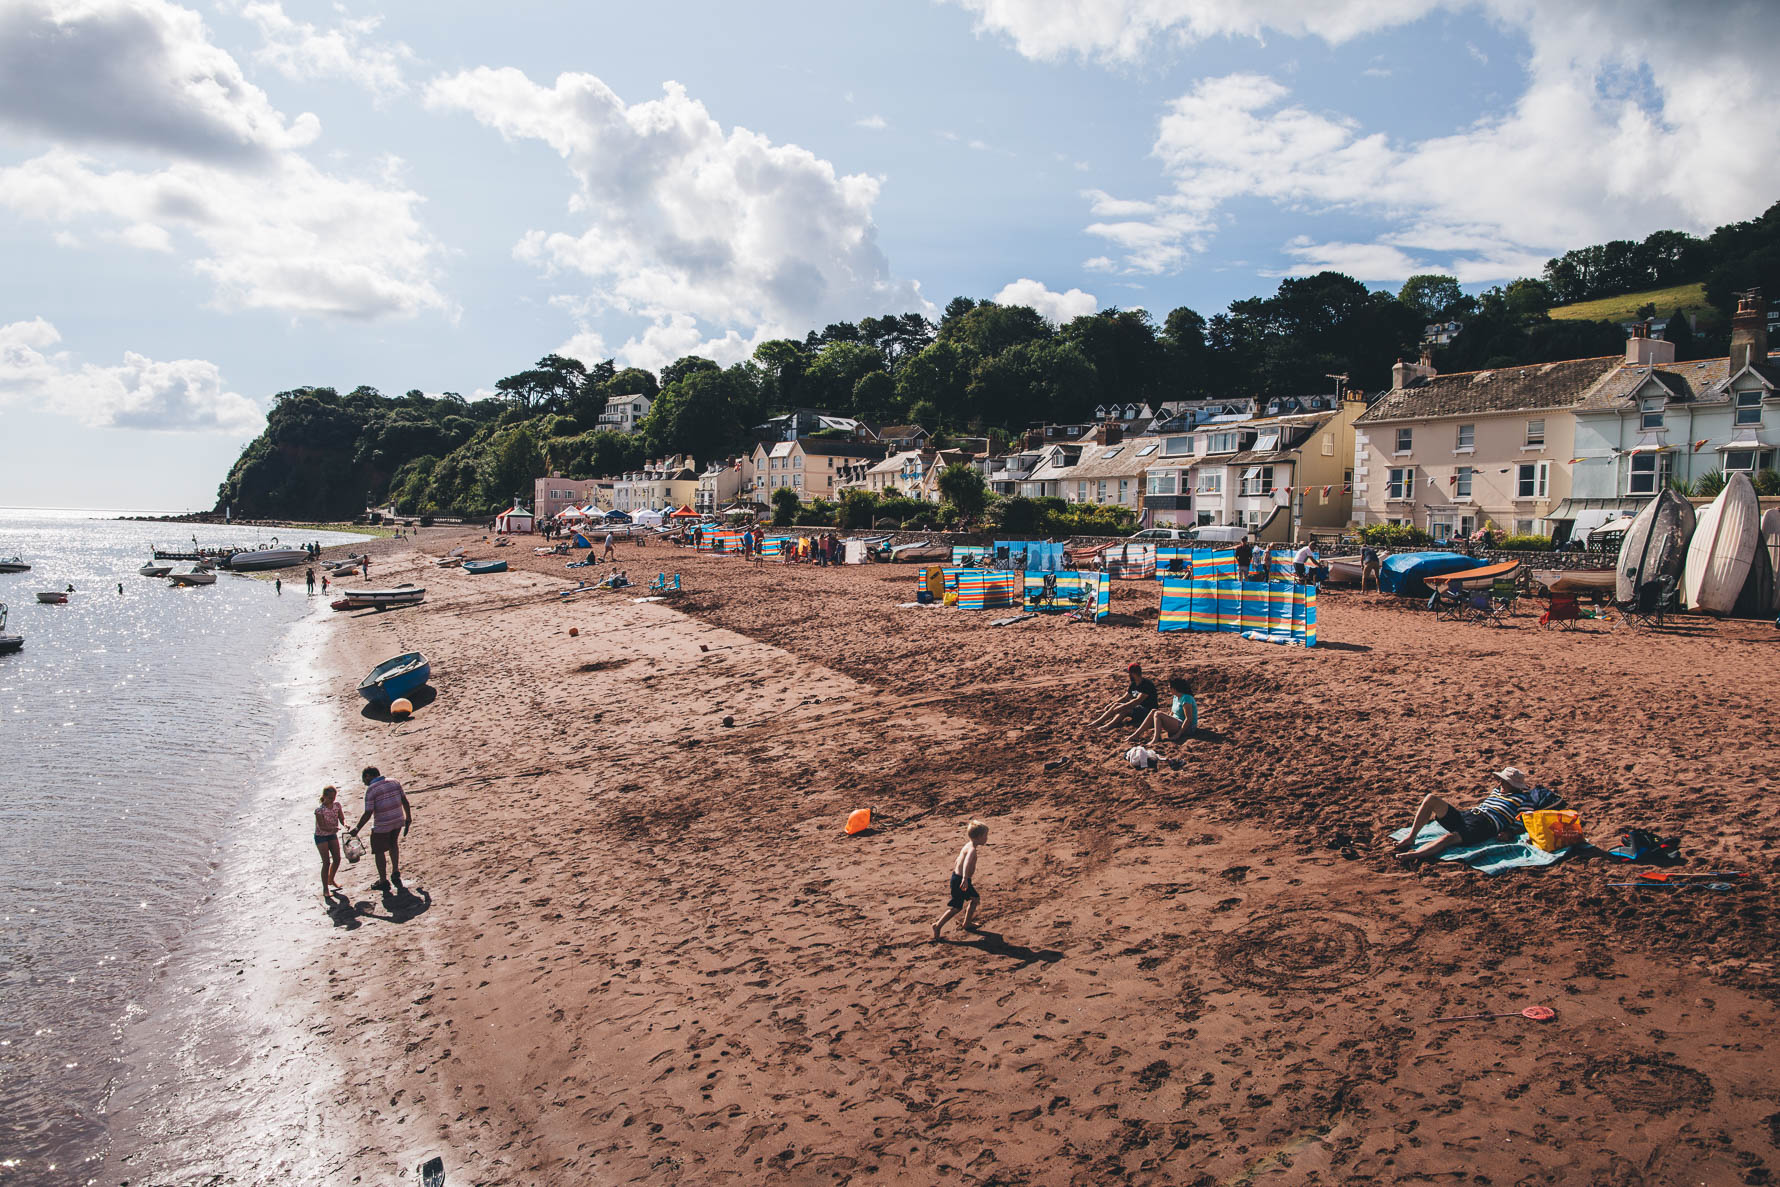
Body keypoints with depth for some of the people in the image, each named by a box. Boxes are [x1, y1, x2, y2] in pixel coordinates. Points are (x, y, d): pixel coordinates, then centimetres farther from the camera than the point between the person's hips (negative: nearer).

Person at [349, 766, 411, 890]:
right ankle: (396, 873, 30)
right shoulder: (394, 782, 4)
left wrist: (357, 828, -4)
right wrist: (408, 819, 15)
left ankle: (383, 881, 19)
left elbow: (368, 814, -15)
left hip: (382, 825, -6)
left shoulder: (370, 789, -13)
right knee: (393, 844, 28)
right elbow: (405, 801, 5)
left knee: (379, 851, 11)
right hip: (398, 821, 6)